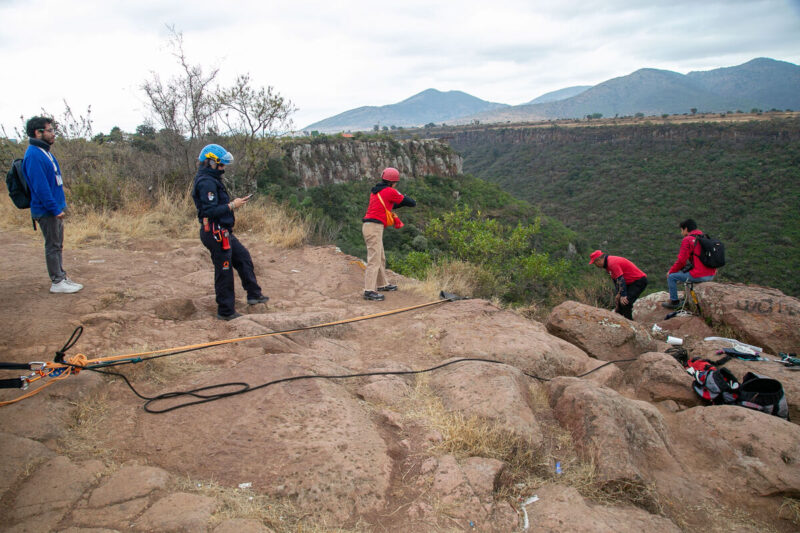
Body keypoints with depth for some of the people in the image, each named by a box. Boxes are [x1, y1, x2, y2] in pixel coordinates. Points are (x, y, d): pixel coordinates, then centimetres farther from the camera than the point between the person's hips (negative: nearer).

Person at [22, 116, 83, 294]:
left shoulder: (45, 152, 13)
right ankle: (57, 282, 6)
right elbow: (40, 186, -22)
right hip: (46, 211, -9)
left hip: (56, 209, 9)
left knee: (57, 245, 15)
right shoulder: (34, 155, -18)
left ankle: (62, 278, 23)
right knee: (53, 246, -2)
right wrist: (55, 209, -21)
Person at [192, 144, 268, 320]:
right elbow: (210, 211, -25)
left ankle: (254, 294, 29)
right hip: (216, 234, -11)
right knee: (224, 272, -1)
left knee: (243, 257, 19)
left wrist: (232, 203, 7)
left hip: (223, 232, 11)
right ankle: (226, 311, 10)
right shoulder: (206, 183, -19)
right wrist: (232, 205, -17)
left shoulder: (211, 180, 14)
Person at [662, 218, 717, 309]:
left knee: (671, 277, 4)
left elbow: (681, 260, -13)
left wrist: (671, 271, 1)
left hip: (699, 276, -9)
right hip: (711, 275, 9)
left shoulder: (687, 240, -10)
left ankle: (674, 302, 11)